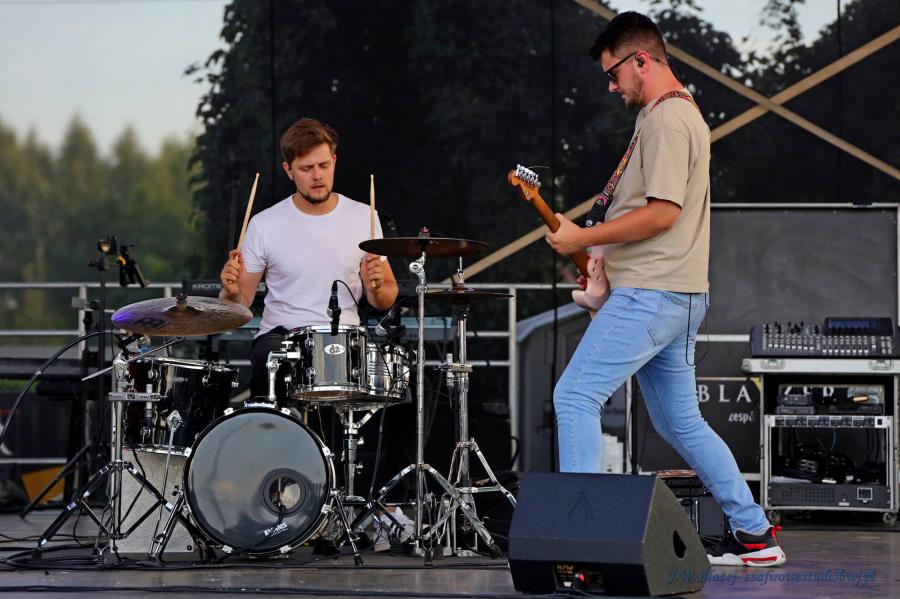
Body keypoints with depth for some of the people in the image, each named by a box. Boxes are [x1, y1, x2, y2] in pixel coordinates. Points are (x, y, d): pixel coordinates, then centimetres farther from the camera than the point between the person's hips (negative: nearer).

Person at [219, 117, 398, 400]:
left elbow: (386, 300, 11)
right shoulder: (265, 225, -1)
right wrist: (232, 291, -20)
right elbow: (240, 305, 3)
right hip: (279, 336, -1)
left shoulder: (363, 218, 4)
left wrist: (376, 287, -12)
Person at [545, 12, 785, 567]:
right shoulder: (678, 112, 20)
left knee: (575, 396, -13)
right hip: (676, 293, 11)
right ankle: (755, 535, 18)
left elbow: (663, 212, -21)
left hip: (652, 294, -11)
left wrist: (584, 237, -16)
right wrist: (604, 255, 17)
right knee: (680, 421, 15)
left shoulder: (668, 119, -13)